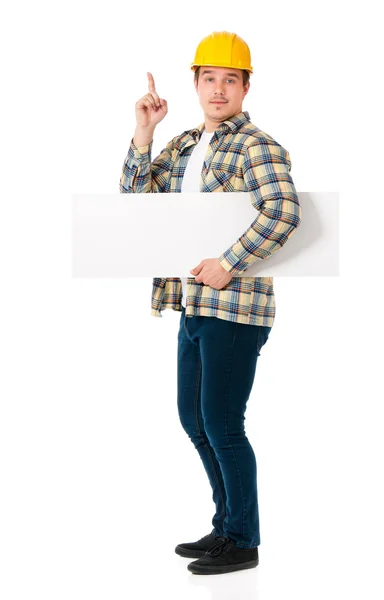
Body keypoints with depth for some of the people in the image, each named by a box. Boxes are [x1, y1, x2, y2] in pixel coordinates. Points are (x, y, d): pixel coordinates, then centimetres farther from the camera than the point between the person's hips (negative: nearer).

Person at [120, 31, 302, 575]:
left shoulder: (258, 147, -10)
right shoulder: (184, 146, 15)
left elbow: (285, 212, -25)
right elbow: (136, 197, 9)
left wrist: (229, 264, -24)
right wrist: (143, 132, 0)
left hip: (234, 308, -9)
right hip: (194, 305, 9)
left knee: (222, 425, -4)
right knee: (194, 419, 16)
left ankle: (243, 542, 10)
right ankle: (227, 526, 30)